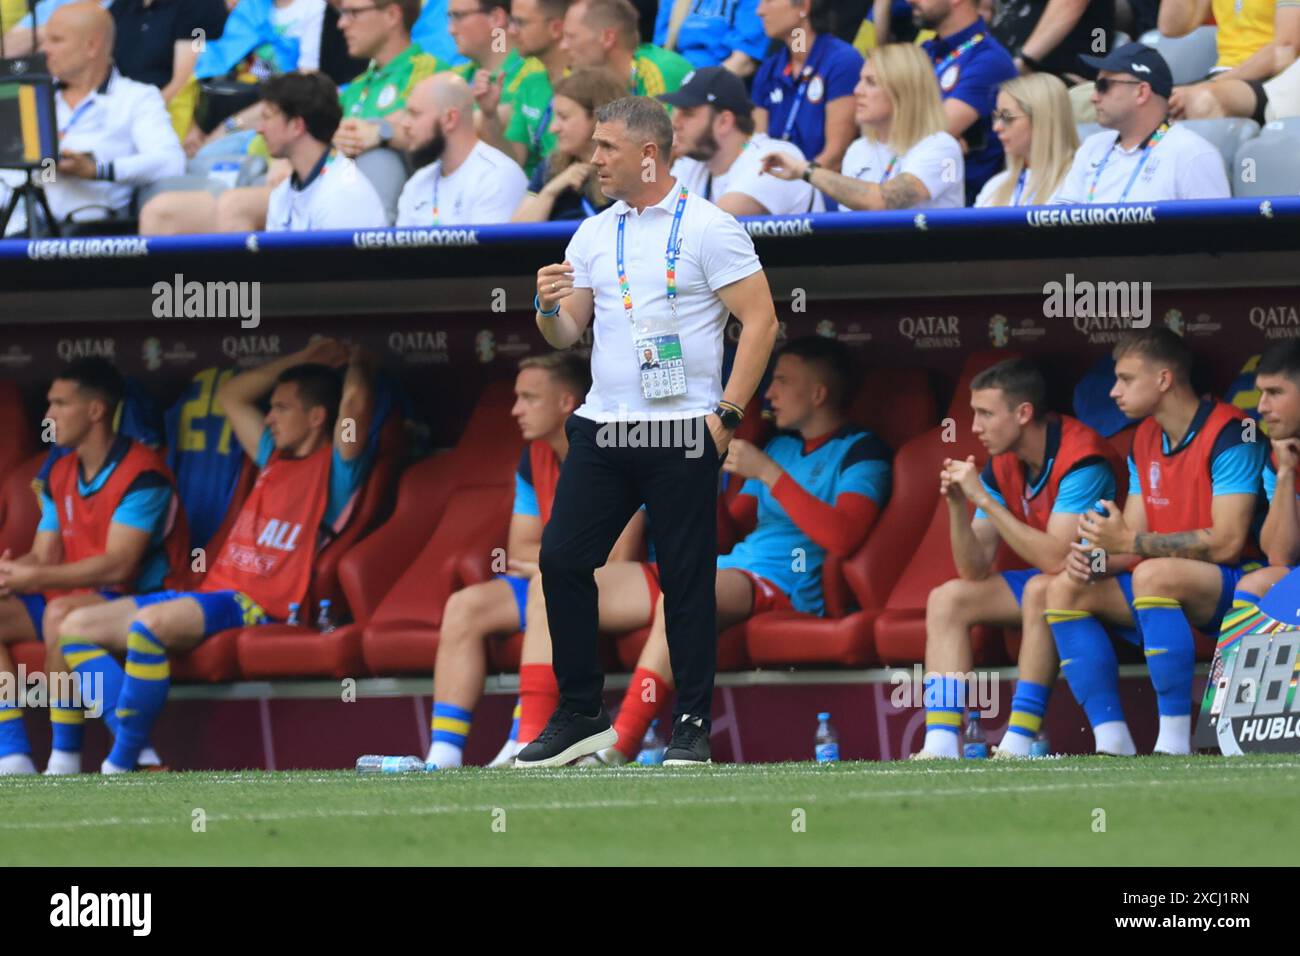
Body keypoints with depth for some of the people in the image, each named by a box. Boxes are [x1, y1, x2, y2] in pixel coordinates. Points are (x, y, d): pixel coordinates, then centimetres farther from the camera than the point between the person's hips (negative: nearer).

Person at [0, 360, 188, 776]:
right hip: (77, 598, 9)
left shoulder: (140, 473, -14)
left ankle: (65, 760, -30)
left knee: (61, 613, -37)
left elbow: (116, 566, -22)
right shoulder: (61, 475, 13)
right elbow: (42, 558, 11)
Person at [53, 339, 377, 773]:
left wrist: (358, 363, 6)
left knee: (150, 622, -37)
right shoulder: (275, 457, 25)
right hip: (210, 592, 10)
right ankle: (135, 751, -21)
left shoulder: (333, 466, 0)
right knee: (77, 627, -1)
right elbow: (230, 394, 36)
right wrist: (301, 361, 32)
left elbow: (355, 400, -15)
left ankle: (122, 766, -32)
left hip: (256, 607, -10)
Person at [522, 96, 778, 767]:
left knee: (686, 579, -1)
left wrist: (727, 414, -12)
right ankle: (580, 717, 7)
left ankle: (692, 726, 7)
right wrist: (551, 310, -7)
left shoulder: (708, 227, -5)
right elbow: (568, 334, 17)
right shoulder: (594, 234, 13)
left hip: (682, 433, -6)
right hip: (602, 429, 6)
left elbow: (760, 321, -7)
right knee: (562, 559, -2)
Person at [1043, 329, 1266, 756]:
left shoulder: (1228, 434, -15)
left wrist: (1131, 542, -21)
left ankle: (1175, 740, -36)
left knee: (1153, 575, -37)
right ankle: (1112, 741, -14)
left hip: (1235, 585, -9)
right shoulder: (1145, 439, 11)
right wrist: (1097, 559, -12)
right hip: (1168, 588, 9)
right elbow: (1135, 540, 12)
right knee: (1065, 589, -6)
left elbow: (1227, 543, -23)